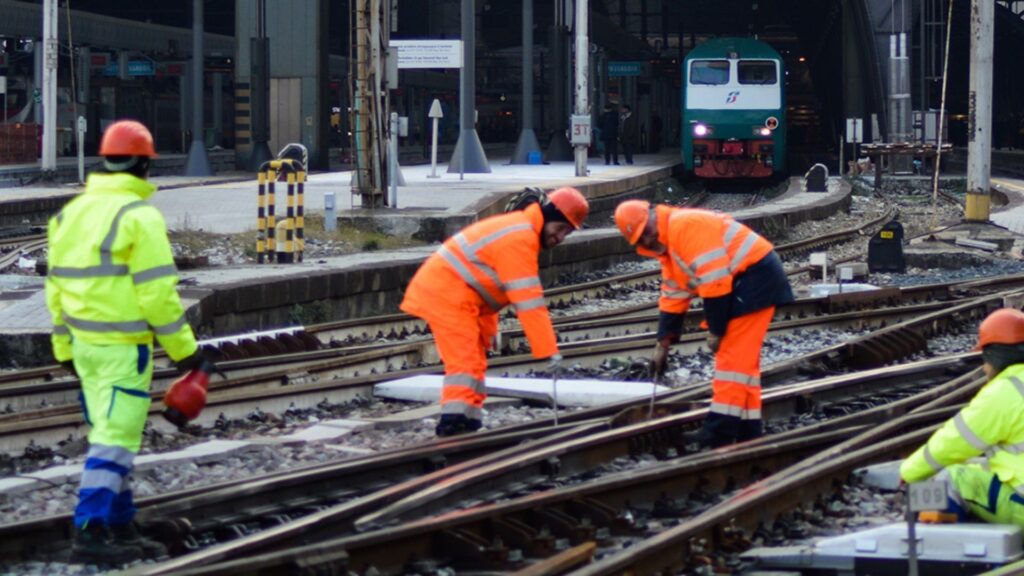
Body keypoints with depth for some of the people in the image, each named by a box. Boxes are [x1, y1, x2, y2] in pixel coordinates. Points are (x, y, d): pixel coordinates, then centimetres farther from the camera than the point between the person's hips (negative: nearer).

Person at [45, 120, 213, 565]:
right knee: (115, 437, -7)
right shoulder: (139, 216, -14)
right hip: (123, 346, -8)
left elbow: (58, 283, 14)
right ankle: (89, 534, -13)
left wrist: (65, 347, 21)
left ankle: (122, 529, 21)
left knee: (112, 432, 16)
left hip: (85, 341, 8)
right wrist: (184, 347, -9)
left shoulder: (73, 212, 10)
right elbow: (156, 289, -17)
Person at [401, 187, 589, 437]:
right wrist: (548, 349, -24)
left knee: (474, 360, 14)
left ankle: (469, 421, 17)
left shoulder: (521, 231, 13)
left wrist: (487, 329, 16)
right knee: (464, 360, -17)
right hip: (448, 295, -11)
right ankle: (454, 420, -25)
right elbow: (528, 300, -25)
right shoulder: (519, 239, -21)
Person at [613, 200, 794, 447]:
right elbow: (673, 297, 23)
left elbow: (713, 278, -22)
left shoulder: (685, 225, -17)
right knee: (742, 358, 13)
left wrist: (715, 329, -16)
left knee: (732, 357, -10)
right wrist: (663, 345, 22)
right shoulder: (667, 245, 17)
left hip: (755, 276, -11)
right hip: (742, 282, 11)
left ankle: (721, 434, -11)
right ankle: (748, 432, 16)